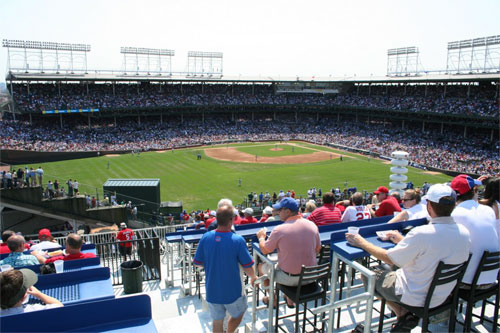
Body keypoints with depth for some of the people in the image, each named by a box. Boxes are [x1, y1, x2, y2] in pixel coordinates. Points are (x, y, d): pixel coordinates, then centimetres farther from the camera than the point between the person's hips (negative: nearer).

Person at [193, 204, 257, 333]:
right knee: (238, 315, 26)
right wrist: (253, 278, 8)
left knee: (217, 322, 21)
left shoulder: (206, 237, -13)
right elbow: (248, 267, -14)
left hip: (212, 292, 3)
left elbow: (197, 263, -2)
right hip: (232, 293, -3)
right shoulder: (238, 240, -22)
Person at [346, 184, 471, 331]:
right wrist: (403, 240, 16)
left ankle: (403, 315, 6)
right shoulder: (464, 233, -10)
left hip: (416, 297, -7)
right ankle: (408, 314, 15)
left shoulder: (421, 233, -31)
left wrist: (362, 243, -6)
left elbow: (388, 258, -18)